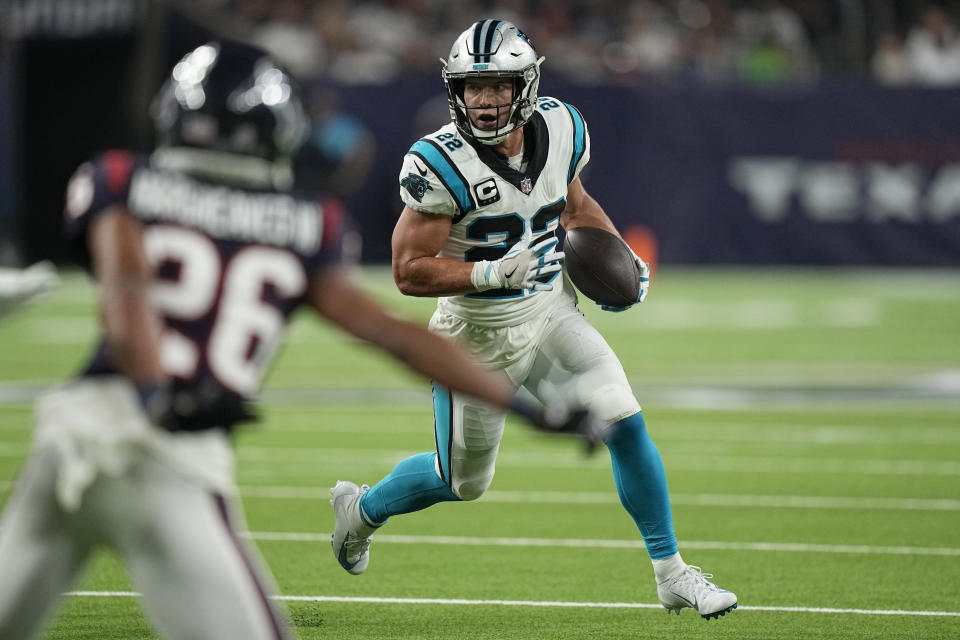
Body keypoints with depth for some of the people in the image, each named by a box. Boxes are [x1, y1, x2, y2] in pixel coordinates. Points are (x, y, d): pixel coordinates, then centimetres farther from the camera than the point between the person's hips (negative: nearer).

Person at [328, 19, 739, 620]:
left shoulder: (560, 130, -7)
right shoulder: (441, 163, -24)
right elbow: (409, 271, -21)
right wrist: (491, 272, -33)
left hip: (552, 314, 4)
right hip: (477, 338, -4)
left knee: (626, 425, -12)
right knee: (463, 481, 11)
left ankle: (672, 572, 1)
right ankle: (362, 509, 42)